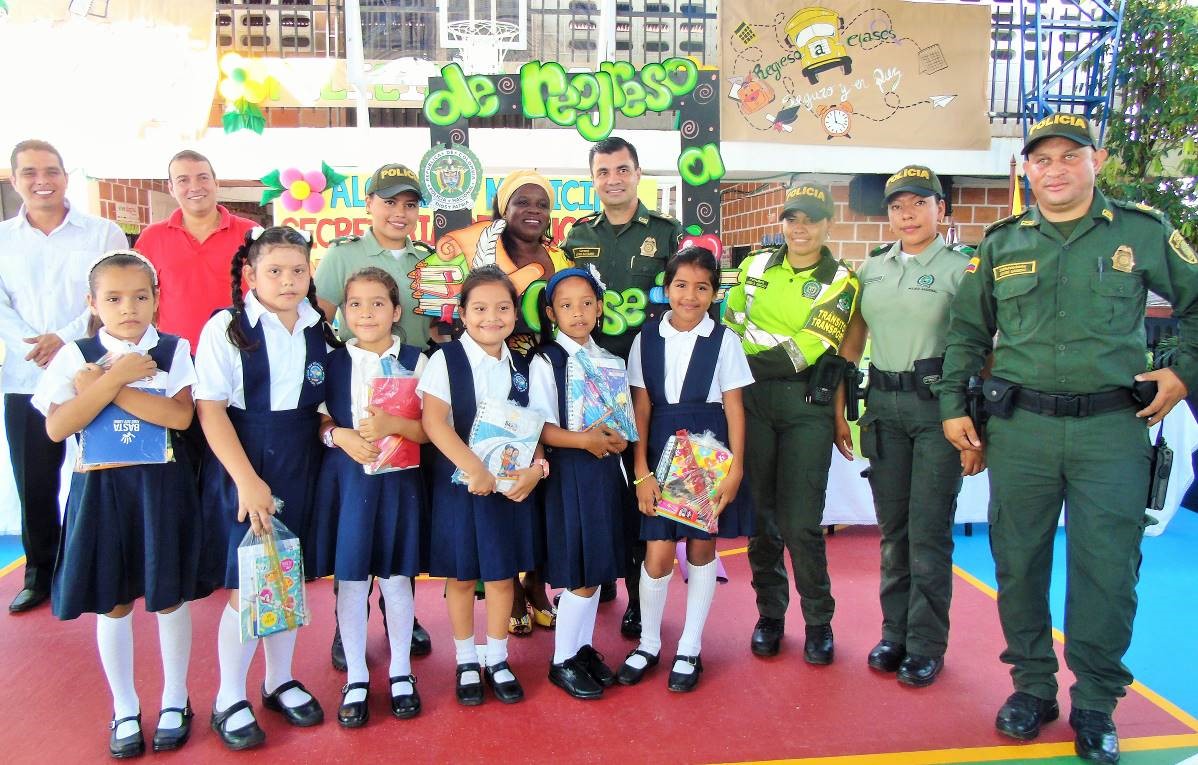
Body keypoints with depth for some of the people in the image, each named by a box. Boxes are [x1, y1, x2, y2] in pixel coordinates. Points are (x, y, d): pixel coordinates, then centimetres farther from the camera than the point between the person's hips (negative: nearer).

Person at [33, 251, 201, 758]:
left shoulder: (174, 351, -3)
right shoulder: (75, 356, -2)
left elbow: (180, 416, -18)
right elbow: (56, 427, -13)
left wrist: (103, 386, -17)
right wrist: (118, 376, -19)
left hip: (163, 487, -1)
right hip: (101, 488, 1)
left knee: (169, 597, 10)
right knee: (113, 603, 12)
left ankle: (175, 700, 30)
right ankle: (125, 709, 31)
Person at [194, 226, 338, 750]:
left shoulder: (319, 331, 5)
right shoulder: (226, 328, -8)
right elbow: (209, 409, -12)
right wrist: (248, 480, -17)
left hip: (301, 465, 4)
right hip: (241, 463, -4)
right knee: (246, 584, 1)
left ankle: (280, 681, 33)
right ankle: (229, 700, 22)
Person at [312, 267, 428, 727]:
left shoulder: (415, 361, -1)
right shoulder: (332, 362, 4)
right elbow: (317, 422, 6)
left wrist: (393, 424, -22)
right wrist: (339, 436, -15)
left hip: (399, 481, -1)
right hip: (346, 480, 1)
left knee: (396, 578, 9)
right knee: (350, 581, 7)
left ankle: (401, 673, 26)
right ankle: (356, 679, 23)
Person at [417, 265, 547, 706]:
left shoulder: (523, 368, 5)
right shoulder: (446, 360, -8)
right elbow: (434, 421, -18)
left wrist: (536, 468, -14)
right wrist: (474, 469, -27)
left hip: (512, 483, 3)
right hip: (459, 482, -3)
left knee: (502, 574, 11)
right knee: (461, 575, 9)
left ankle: (497, 660, 28)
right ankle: (466, 662, 27)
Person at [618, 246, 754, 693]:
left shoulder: (723, 340, -1)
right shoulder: (647, 339, 1)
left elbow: (734, 407, 0)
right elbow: (641, 408, 0)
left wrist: (736, 469, -5)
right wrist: (642, 471, -4)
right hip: (661, 452, 0)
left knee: (701, 549, 9)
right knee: (658, 555, -1)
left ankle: (689, 649, 26)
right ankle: (648, 643, 23)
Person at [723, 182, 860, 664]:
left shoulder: (840, 281, 1)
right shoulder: (755, 267, 10)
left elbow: (806, 351, -6)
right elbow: (729, 321, 13)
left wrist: (750, 348, -5)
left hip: (808, 406, -3)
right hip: (752, 401, 3)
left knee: (802, 523, -4)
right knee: (761, 514, 7)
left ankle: (819, 621, 16)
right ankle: (769, 614, 23)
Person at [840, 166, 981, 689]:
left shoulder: (962, 268, -3)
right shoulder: (872, 268, 12)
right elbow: (852, 340, 17)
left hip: (937, 407, -4)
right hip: (883, 406, 5)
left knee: (929, 532, -1)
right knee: (892, 529, 11)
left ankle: (926, 646, 13)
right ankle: (894, 634, 23)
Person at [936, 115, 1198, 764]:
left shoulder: (1143, 232, 4)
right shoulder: (1001, 243, 9)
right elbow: (966, 331, 15)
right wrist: (953, 405, 10)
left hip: (1112, 427, -1)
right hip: (1018, 428, 2)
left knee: (1106, 569, 2)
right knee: (1019, 562, 9)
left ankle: (1095, 704, 20)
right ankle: (1032, 686, 26)